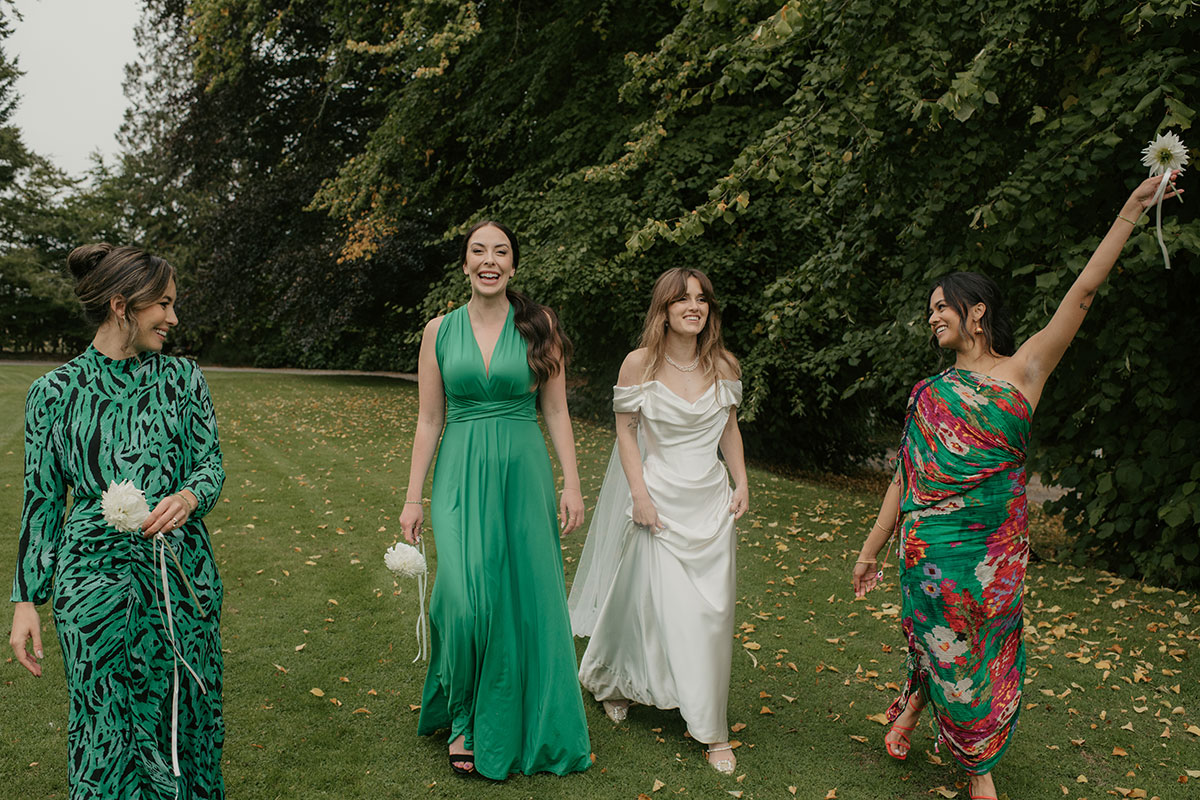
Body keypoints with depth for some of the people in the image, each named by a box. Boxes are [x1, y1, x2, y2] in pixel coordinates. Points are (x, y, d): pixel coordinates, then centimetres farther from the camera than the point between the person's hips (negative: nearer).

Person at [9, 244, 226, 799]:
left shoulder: (182, 378, 3)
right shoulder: (55, 391, -2)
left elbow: (211, 463, 4)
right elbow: (42, 500, 3)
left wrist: (188, 497, -19)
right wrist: (27, 599, 2)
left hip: (183, 572, 2)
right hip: (96, 579, -2)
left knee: (186, 712, 11)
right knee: (106, 727, 7)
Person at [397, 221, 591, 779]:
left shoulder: (538, 326, 2)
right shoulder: (440, 330, 4)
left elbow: (556, 411, 3)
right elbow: (429, 420, 6)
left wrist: (572, 484, -3)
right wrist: (413, 497, 4)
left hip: (523, 476, 0)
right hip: (460, 477, 0)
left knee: (525, 599, 6)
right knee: (465, 598, -12)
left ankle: (522, 725, 28)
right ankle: (463, 718, 14)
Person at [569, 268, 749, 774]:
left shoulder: (724, 366, 3)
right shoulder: (639, 364, -8)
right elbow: (626, 432, -5)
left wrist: (741, 483, 5)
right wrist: (640, 496, -11)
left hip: (711, 500, 3)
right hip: (660, 498, -3)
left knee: (712, 612, 3)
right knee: (659, 603, 3)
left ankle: (711, 730, 18)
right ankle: (618, 684, 35)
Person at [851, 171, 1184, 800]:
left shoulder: (1024, 370, 1)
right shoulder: (928, 393, 5)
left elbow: (1083, 291, -6)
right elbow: (905, 477, 7)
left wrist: (1134, 206, -11)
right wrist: (871, 548, 6)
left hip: (997, 547, 0)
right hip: (931, 547, 0)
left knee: (988, 648, 10)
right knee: (946, 646, 6)